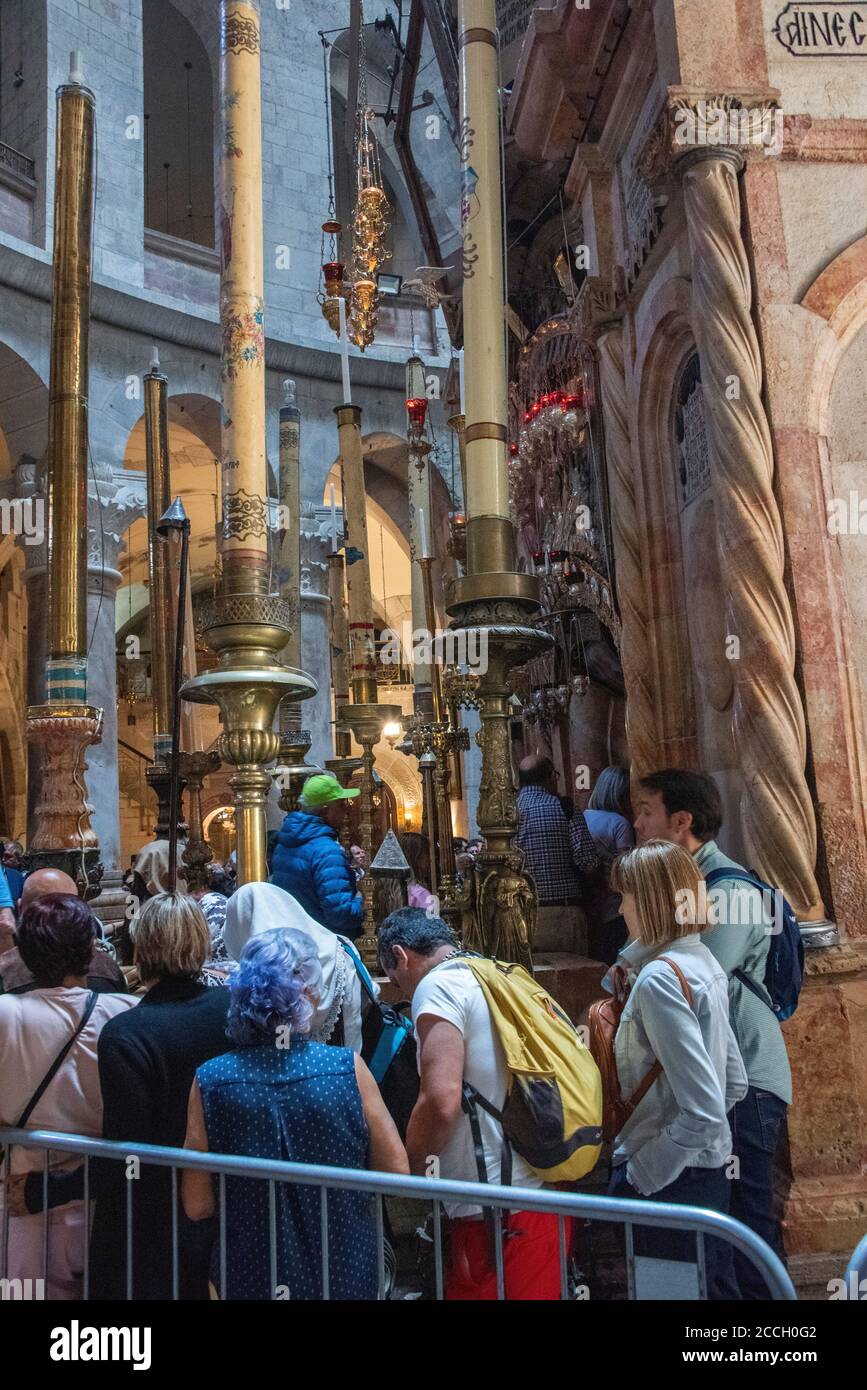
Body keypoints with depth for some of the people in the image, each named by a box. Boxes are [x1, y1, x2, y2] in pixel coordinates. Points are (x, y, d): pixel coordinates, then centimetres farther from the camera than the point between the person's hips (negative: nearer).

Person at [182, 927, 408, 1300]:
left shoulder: (210, 1081, -16)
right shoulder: (349, 1067, -17)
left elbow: (197, 1206, -9)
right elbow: (397, 1172, -8)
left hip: (250, 1279, 1)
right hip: (345, 1276, -1)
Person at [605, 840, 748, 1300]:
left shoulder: (660, 978, -22)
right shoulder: (703, 961, 5)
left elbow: (702, 1115, -25)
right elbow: (733, 1084, 13)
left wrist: (636, 1174, -15)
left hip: (670, 1181, -9)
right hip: (712, 1169, 9)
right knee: (715, 1286, 20)